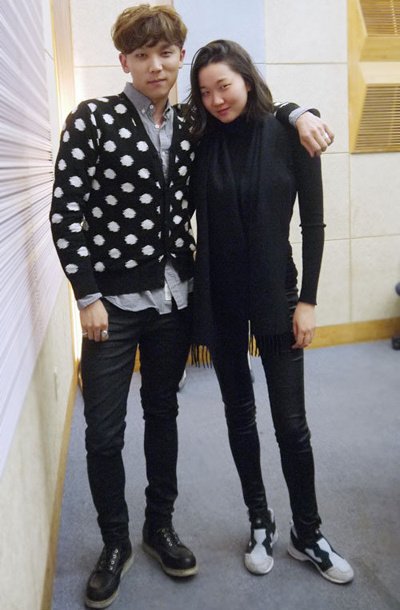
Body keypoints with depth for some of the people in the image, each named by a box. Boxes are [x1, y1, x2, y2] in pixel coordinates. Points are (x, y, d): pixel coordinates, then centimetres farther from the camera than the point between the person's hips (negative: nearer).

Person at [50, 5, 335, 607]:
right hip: (114, 300, -3)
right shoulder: (92, 120, -6)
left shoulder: (191, 127, 5)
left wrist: (299, 114, -4)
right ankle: (115, 543, 28)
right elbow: (65, 211, -8)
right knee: (104, 431, 4)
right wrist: (87, 295, -12)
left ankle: (160, 527, 36)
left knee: (163, 413, 16)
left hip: (174, 296, 4)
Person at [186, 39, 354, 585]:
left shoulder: (289, 136, -5)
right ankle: (261, 522, 31)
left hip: (274, 294, -2)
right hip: (219, 298, 3)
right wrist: (192, 300, -7)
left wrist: (307, 299, -7)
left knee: (291, 422, 2)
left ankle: (308, 534, 23)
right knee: (239, 413, 12)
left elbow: (313, 222, -4)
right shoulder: (202, 142, 0)